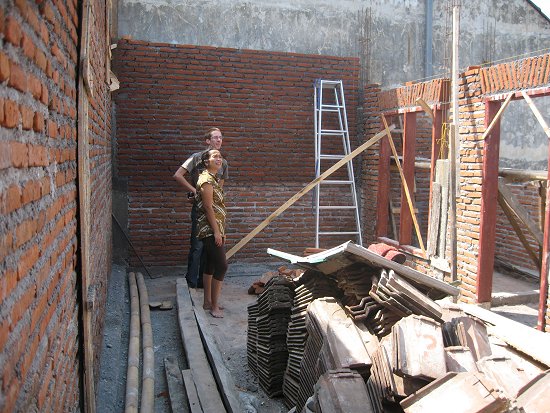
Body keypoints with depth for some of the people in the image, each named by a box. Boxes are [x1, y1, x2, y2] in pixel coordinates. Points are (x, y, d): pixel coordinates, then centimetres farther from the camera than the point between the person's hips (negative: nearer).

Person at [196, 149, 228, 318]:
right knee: (221, 266, -10)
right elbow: (208, 207, -19)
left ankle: (208, 301, 22)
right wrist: (216, 231, -20)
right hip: (211, 229, -10)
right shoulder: (206, 179, -14)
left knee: (210, 265, 13)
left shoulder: (214, 179, 16)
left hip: (215, 229, 10)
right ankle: (214, 306, -3)